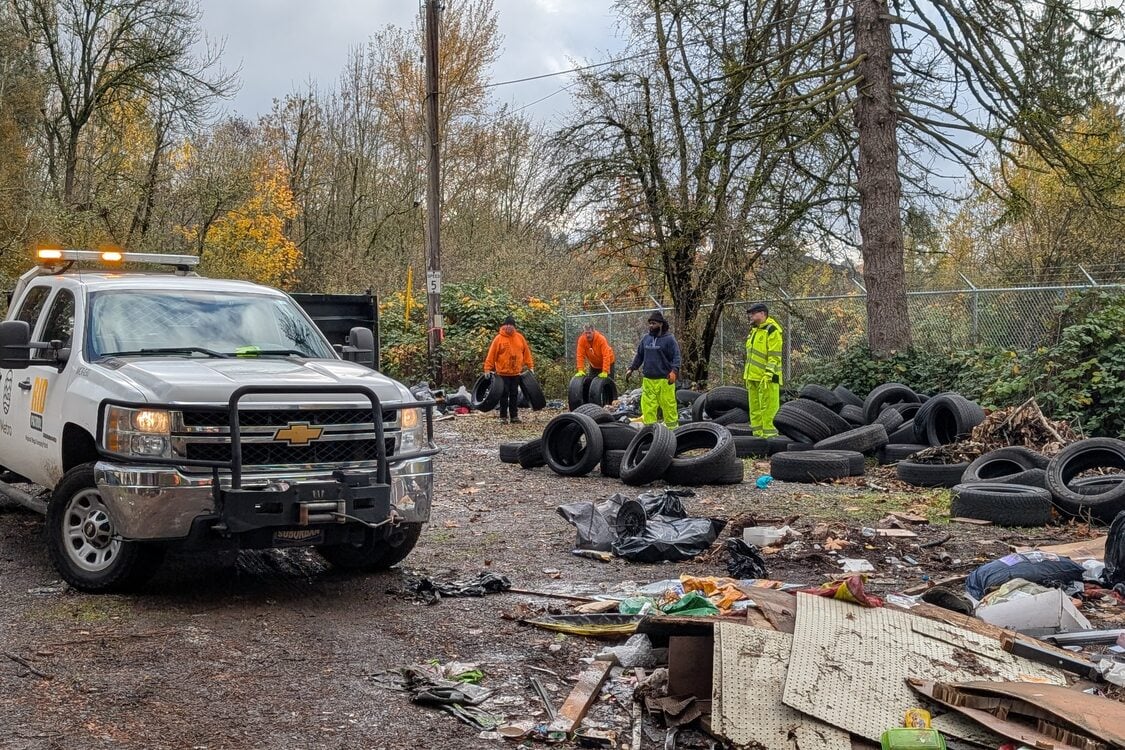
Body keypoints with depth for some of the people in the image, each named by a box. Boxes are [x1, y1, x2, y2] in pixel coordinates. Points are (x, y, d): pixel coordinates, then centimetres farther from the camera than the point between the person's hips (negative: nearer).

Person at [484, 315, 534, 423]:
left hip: (516, 372, 3)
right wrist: (488, 369, -9)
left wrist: (530, 366, 8)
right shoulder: (499, 338, -6)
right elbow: (491, 354, -6)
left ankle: (514, 415, 15)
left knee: (514, 394, 9)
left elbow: (526, 352, 10)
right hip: (503, 373, -3)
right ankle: (503, 416, 7)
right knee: (504, 394, 0)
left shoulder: (519, 337, 4)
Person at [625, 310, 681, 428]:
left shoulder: (669, 339, -2)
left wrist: (674, 371, -20)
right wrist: (631, 369, 18)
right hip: (648, 379, 5)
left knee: (668, 404, -3)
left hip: (664, 380, -5)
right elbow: (639, 355, 23)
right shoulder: (646, 338, 13)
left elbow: (676, 357, -6)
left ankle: (672, 427, 7)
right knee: (648, 406, 1)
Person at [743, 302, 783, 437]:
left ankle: (768, 433, -5)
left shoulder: (772, 330, -11)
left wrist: (768, 375, -23)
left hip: (766, 377, -9)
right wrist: (747, 374, 20)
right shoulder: (754, 330, 18)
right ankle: (757, 433, 19)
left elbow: (774, 356, -17)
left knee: (767, 406, -8)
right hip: (753, 376, 9)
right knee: (754, 407, 12)